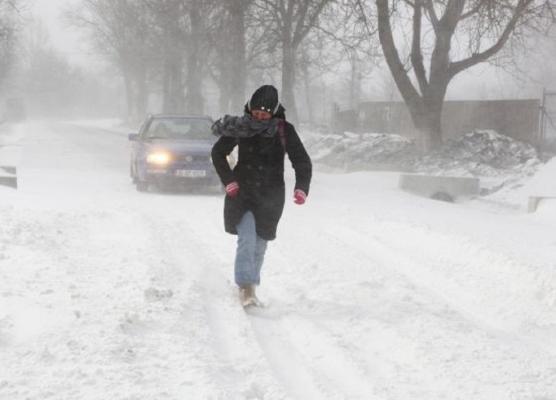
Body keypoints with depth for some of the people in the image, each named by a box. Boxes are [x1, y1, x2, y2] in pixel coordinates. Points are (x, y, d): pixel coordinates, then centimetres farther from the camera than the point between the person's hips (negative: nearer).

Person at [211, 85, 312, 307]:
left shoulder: (284, 130, -6)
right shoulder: (242, 127, -4)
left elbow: (302, 161, -6)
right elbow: (218, 152, 7)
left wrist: (301, 187, -23)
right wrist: (228, 180, -5)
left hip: (270, 197, 1)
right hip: (242, 192, -1)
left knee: (259, 245, 11)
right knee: (246, 240, -17)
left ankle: (250, 287, 28)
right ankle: (246, 288, -18)